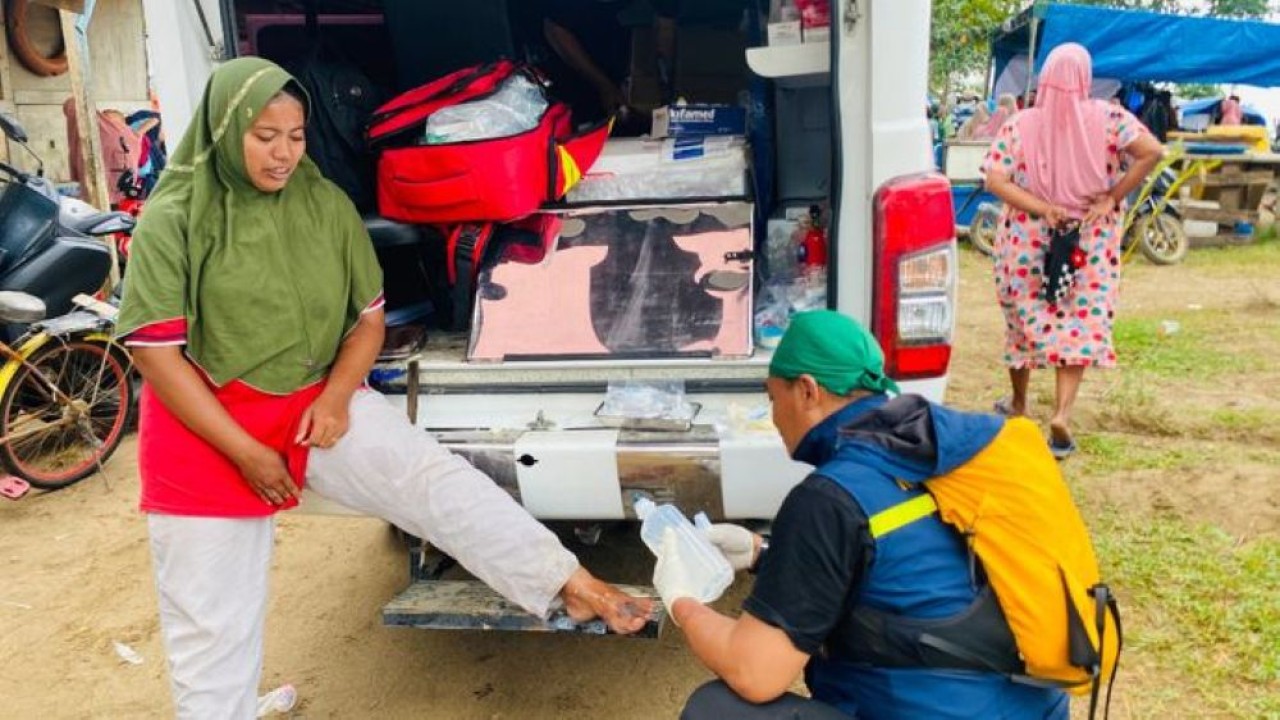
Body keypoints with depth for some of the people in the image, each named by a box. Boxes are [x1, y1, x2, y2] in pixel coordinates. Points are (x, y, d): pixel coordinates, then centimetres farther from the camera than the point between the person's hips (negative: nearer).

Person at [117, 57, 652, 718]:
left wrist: (336, 397, -14)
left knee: (437, 482, -17)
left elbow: (369, 317, 4)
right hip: (205, 425, -1)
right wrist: (246, 451, -17)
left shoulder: (327, 206, -2)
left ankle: (573, 588, -14)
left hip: (316, 403, 2)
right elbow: (156, 354, -14)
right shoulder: (171, 221, -12)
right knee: (212, 625, 8)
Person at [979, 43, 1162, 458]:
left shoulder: (1019, 125, -4)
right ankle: (1062, 414, -10)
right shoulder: (1108, 118, -5)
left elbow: (995, 180, -13)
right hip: (1090, 242, -1)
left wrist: (1042, 208, -13)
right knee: (1081, 324, 4)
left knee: (1025, 318, 16)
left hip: (1025, 241, 1)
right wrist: (1112, 197, -9)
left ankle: (1018, 403, 31)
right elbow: (1152, 152, -14)